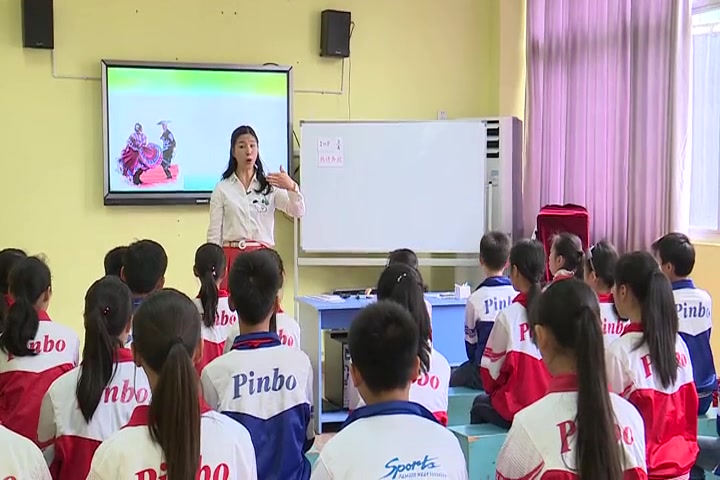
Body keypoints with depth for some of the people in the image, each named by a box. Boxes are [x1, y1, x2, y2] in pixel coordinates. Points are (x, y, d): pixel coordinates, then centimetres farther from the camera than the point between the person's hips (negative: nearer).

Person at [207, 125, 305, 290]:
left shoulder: (270, 186, 7)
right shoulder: (222, 189, 5)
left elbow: (298, 212, -7)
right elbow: (214, 233, 5)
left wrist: (292, 187, -26)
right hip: (232, 257, -1)